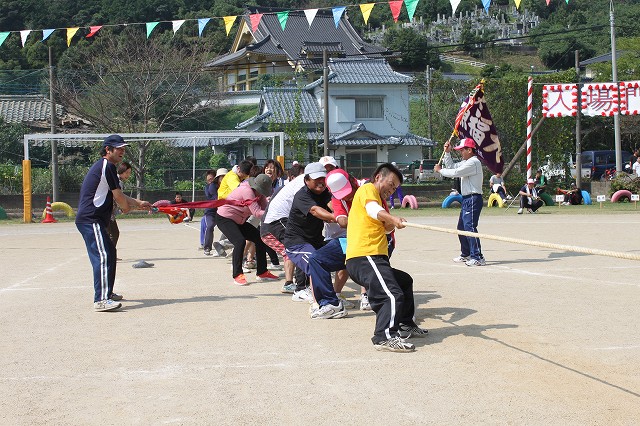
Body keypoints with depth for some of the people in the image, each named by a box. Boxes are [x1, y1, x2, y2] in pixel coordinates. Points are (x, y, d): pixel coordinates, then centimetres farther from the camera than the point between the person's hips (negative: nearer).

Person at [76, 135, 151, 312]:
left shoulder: (102, 166, 22)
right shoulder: (107, 166, -11)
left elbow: (116, 196, 25)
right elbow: (118, 196, -9)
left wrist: (138, 203, 20)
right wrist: (128, 207, 11)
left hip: (90, 220, 11)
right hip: (91, 220, -11)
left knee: (110, 252, 23)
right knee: (103, 257, -19)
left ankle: (107, 292, 33)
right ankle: (101, 300, -27)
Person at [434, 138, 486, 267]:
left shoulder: (473, 162, -15)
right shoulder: (466, 162, 18)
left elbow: (455, 173, -19)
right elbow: (451, 167, 26)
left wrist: (440, 170, -6)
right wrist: (447, 153, 16)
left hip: (473, 199, -11)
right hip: (467, 199, 11)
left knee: (470, 227, -17)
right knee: (461, 227, 17)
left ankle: (478, 257, -19)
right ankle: (466, 254, 29)